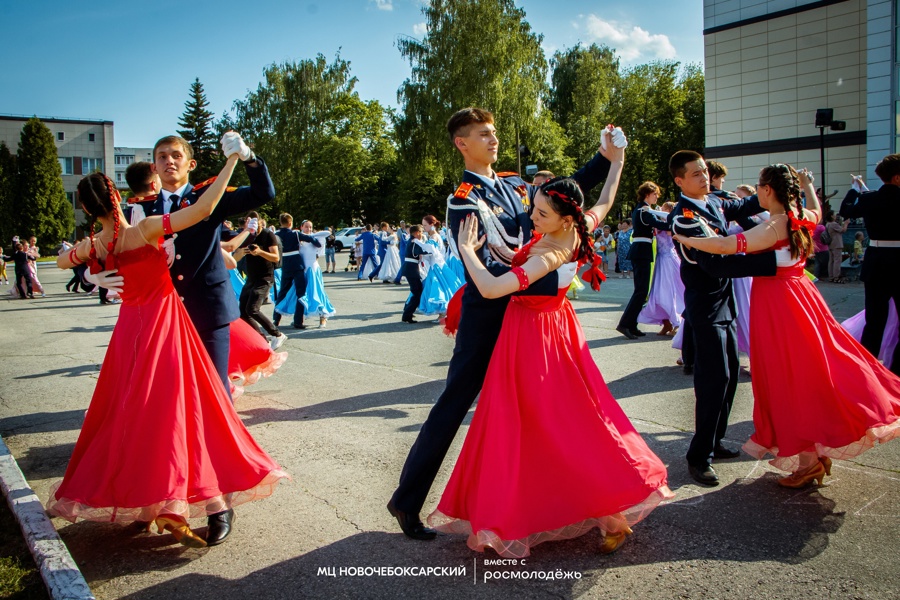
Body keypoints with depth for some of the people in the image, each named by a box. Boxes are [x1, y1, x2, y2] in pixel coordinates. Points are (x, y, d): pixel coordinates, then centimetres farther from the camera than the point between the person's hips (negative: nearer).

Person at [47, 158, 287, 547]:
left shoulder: (92, 246, 0)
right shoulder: (146, 230, -18)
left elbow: (60, 263, 23)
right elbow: (204, 208, -24)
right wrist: (232, 160, -18)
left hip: (129, 328, 6)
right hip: (164, 322, -6)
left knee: (130, 412, 16)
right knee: (168, 409, -2)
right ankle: (167, 512, -1)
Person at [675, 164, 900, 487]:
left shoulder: (774, 227, -20)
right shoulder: (803, 218, 5)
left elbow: (725, 245, -28)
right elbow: (816, 209, 31)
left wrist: (684, 239, -19)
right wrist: (808, 185, 46)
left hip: (777, 302, -9)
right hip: (798, 294, 9)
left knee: (790, 379, -1)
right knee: (807, 372, 16)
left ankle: (808, 460, 7)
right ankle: (821, 449, 26)